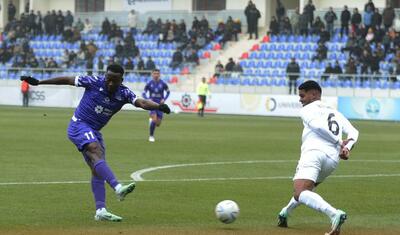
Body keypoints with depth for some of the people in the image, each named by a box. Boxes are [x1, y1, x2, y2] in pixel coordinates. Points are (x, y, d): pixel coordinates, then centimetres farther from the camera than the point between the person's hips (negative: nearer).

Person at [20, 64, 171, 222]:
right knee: (96, 152, -28)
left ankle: (100, 211, 1)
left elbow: (141, 102, -25)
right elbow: (67, 80, -6)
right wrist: (37, 82, -3)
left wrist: (158, 107, -46)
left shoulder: (124, 93, -8)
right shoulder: (95, 82, -15)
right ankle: (118, 188, -47)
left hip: (94, 132, 6)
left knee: (98, 170, 2)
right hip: (79, 126, -6)